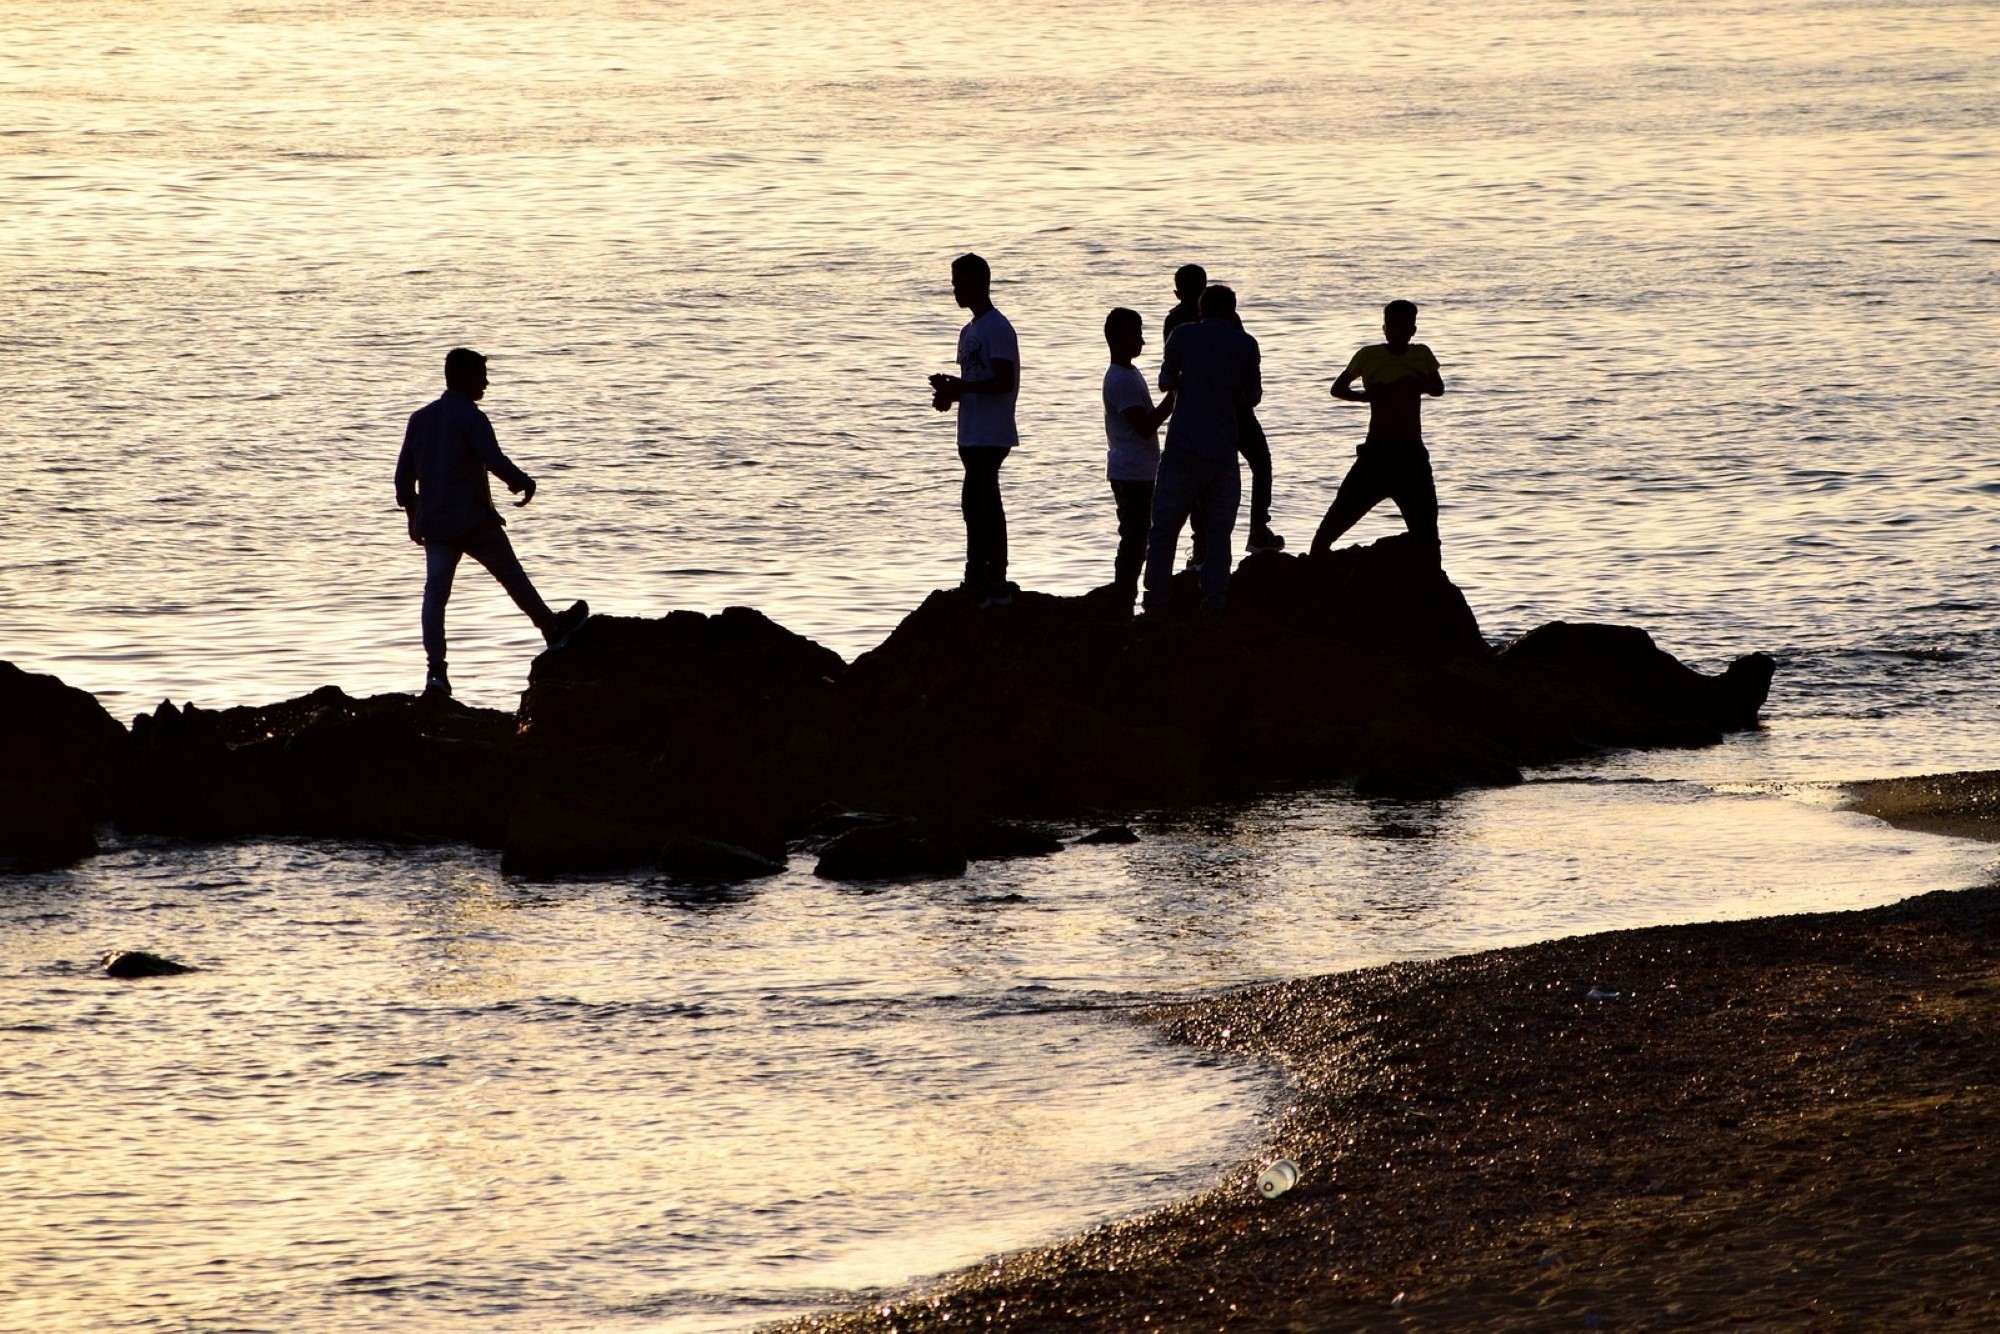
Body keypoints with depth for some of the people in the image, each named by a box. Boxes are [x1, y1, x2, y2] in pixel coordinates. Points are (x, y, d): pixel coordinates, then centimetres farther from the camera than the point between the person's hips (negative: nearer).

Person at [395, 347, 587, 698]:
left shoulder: (421, 418, 12)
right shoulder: (471, 418, -9)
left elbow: (404, 474, 15)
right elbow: (496, 462, -18)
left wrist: (413, 517, 24)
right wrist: (525, 484, -1)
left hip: (433, 523, 5)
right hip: (473, 521, -5)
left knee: (436, 592, -2)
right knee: (513, 577, 13)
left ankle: (436, 670, -12)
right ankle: (553, 630, 30)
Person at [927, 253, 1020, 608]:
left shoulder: (997, 329, -12)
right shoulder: (970, 331, 19)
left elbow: (1004, 381, -20)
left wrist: (957, 387, -20)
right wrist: (950, 393, 5)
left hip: (989, 435, -10)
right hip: (974, 434, 10)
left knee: (975, 503, -13)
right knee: (986, 506, 10)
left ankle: (978, 582, -12)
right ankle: (995, 584, 13)